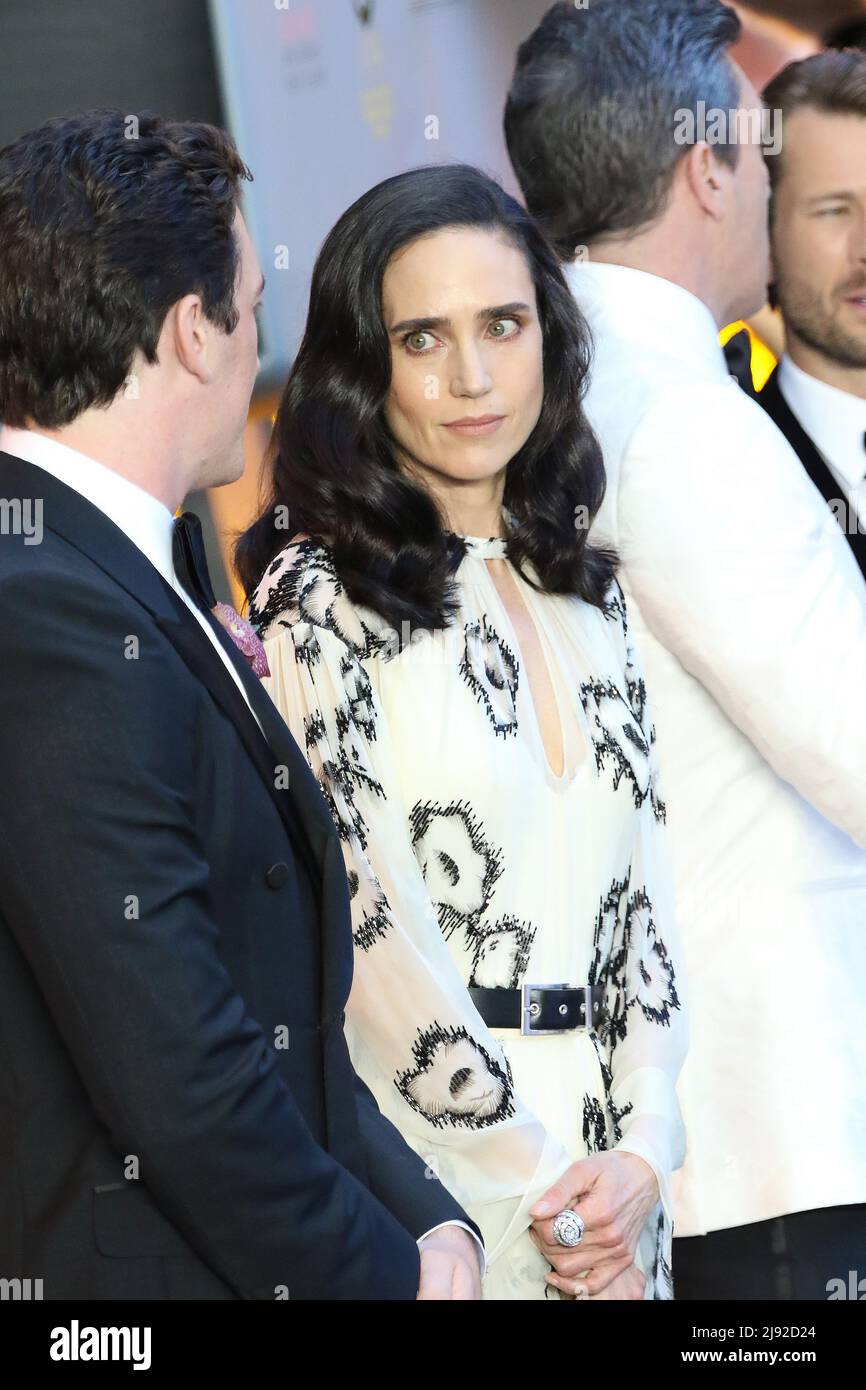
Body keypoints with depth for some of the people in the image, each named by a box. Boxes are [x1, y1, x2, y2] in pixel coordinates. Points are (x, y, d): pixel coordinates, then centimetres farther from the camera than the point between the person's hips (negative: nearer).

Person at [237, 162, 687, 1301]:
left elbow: (641, 888, 9)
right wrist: (541, 1192, -12)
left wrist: (640, 1155, -4)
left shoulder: (584, 591, 10)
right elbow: (370, 931, -14)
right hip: (432, 1172, -6)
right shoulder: (318, 597, -9)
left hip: (608, 1170, 6)